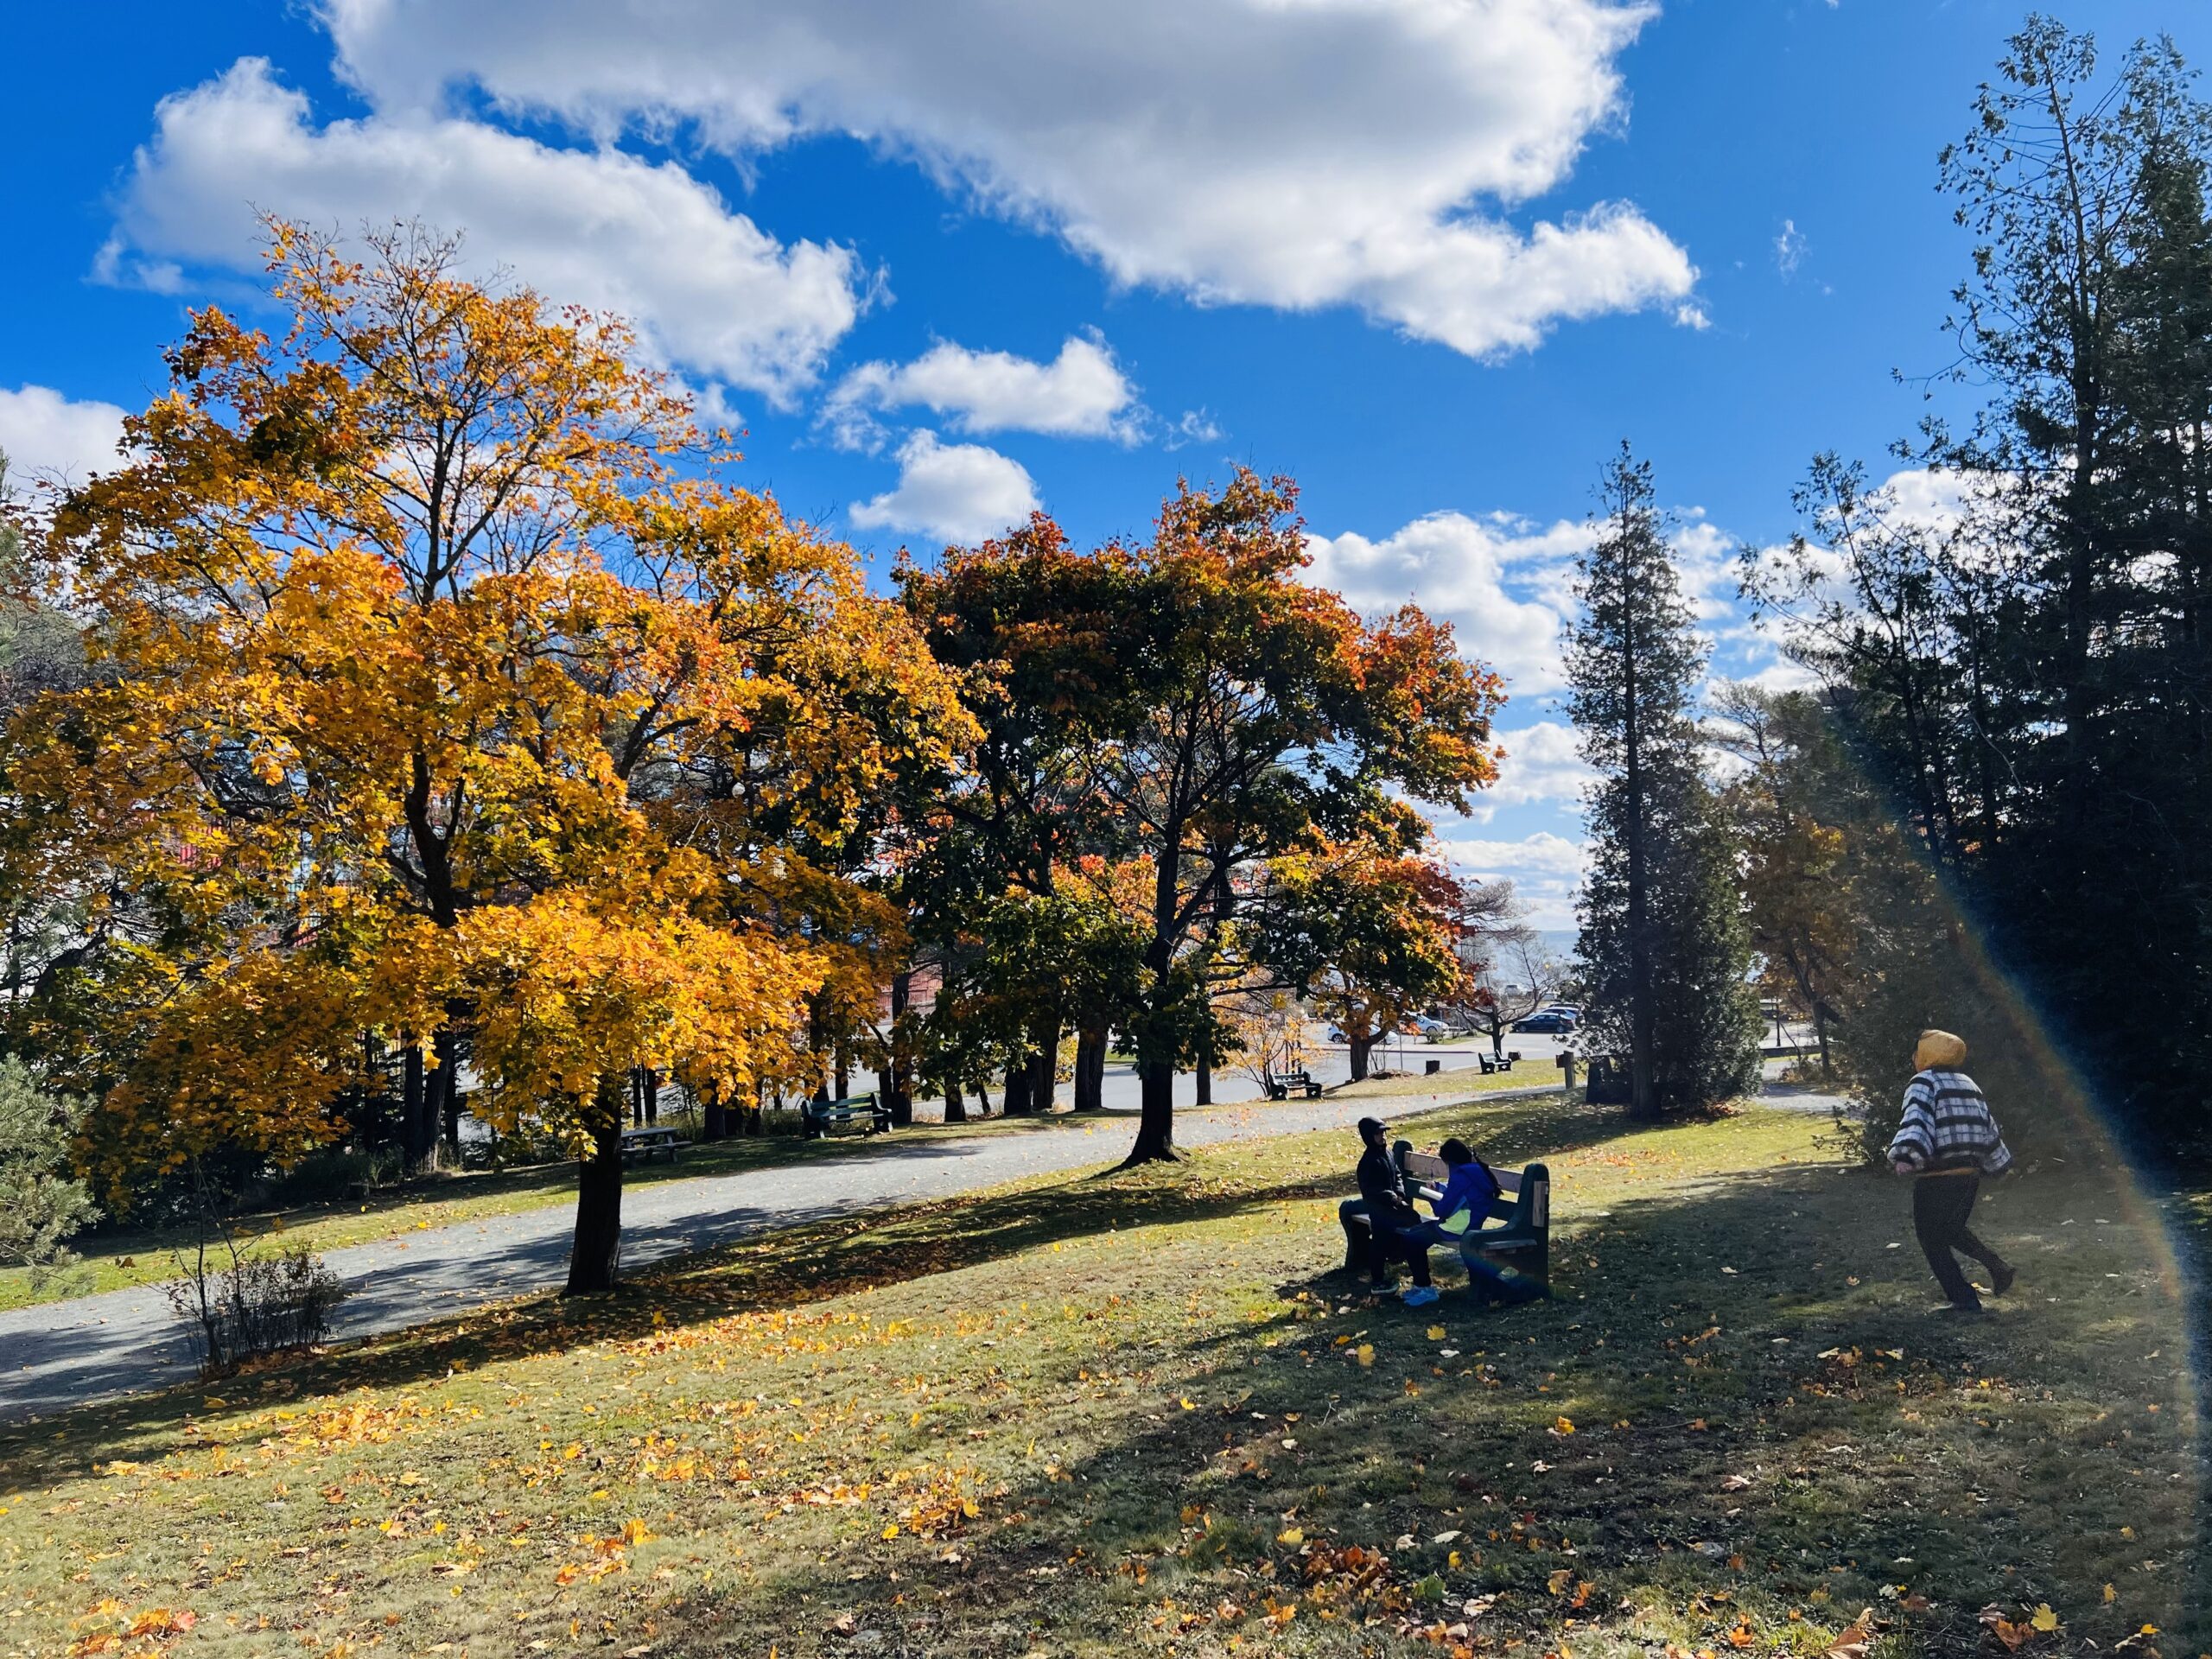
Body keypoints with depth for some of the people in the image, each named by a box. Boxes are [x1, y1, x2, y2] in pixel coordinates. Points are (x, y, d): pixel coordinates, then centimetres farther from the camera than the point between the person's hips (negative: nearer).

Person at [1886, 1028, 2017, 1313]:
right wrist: (1996, 1165, 34)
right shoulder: (1969, 1084, 14)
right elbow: (1988, 1128, 20)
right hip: (1970, 1174, 8)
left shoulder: (1923, 1082, -8)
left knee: (1932, 1239, 6)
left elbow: (1917, 1119, -27)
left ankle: (1965, 1300, 2)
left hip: (1936, 1178, -7)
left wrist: (1905, 1156, -39)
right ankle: (1999, 1269, 15)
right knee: (1952, 1230, 27)